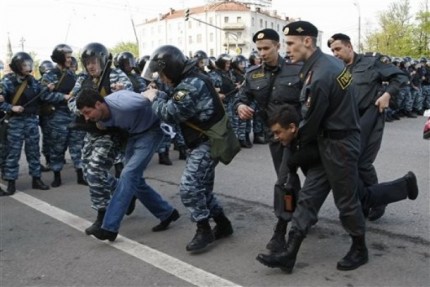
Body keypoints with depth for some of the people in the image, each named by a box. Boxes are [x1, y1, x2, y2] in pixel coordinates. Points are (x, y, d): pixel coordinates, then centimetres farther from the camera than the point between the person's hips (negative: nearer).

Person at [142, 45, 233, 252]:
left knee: (189, 186, -13)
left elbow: (170, 113, -22)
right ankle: (223, 225, 28)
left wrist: (154, 98, -6)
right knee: (202, 187, 16)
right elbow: (173, 103, 16)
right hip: (202, 142, 11)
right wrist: (157, 95, 3)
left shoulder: (191, 85, -22)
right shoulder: (189, 81, 12)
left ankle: (204, 231, 0)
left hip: (208, 142, -11)